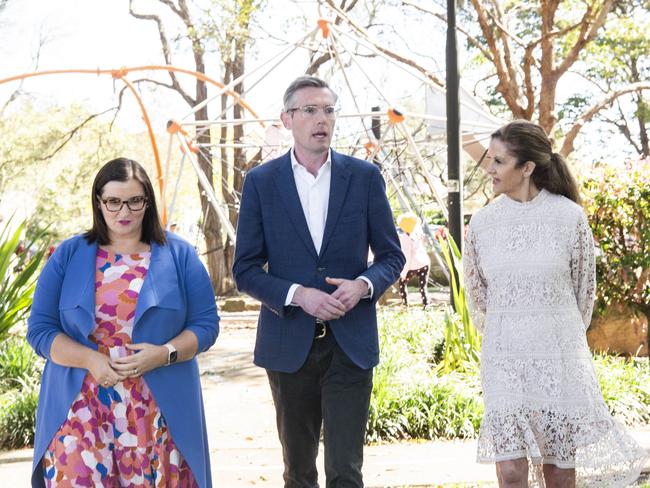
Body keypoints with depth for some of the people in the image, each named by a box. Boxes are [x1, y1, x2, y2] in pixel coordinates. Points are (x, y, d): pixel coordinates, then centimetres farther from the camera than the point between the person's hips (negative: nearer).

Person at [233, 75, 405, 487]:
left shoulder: (364, 176, 2)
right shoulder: (261, 182, 1)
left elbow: (391, 254, 6)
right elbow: (246, 269, 0)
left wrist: (364, 284, -15)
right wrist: (297, 295, -17)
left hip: (351, 343, -1)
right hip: (289, 342, 1)